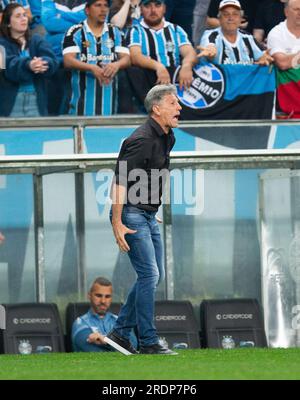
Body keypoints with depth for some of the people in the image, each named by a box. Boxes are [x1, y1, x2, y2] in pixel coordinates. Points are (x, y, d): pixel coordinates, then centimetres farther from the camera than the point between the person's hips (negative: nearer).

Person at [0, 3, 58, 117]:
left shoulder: (37, 41, 13)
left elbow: (52, 61, -4)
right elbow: (10, 66, -16)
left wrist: (39, 65, -28)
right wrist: (28, 65, -37)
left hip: (35, 99, 3)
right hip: (11, 101, -3)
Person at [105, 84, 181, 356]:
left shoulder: (167, 139, 10)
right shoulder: (142, 140, -20)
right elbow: (120, 182, -23)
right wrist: (117, 224, -27)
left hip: (149, 216, 10)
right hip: (132, 215, -10)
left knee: (155, 276, 11)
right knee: (149, 275, -11)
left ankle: (120, 333, 17)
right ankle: (148, 342, -7)